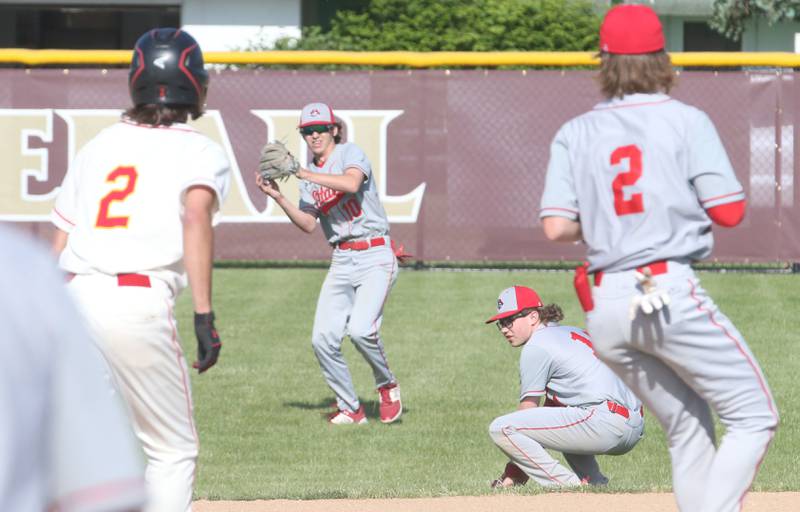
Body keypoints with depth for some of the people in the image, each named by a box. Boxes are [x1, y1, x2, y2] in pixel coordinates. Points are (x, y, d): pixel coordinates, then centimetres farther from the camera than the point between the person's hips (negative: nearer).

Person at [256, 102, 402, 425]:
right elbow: (309, 224, 6)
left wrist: (301, 172, -24)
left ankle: (387, 386, 4)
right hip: (341, 262, 7)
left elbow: (351, 183, -27)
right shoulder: (309, 174, 14)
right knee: (323, 339, -6)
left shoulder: (349, 153, -4)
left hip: (375, 256, -7)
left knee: (361, 330, -24)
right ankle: (350, 409, 8)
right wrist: (278, 197, -7)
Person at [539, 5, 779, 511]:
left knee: (688, 427, 17)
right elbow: (729, 211, -4)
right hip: (671, 291, -6)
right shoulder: (685, 121, -2)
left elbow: (557, 226, 0)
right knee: (754, 416, -1)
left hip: (604, 307, 6)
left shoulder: (575, 133, 8)